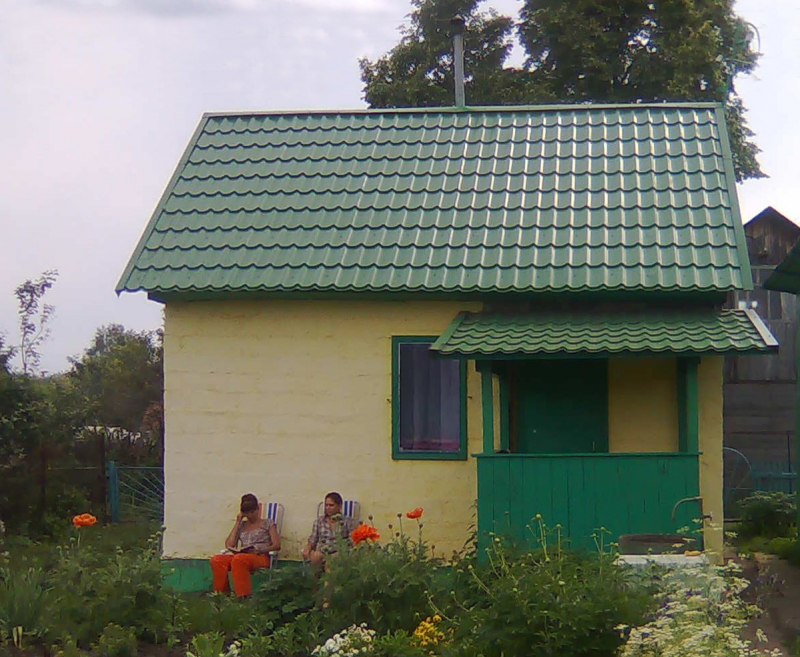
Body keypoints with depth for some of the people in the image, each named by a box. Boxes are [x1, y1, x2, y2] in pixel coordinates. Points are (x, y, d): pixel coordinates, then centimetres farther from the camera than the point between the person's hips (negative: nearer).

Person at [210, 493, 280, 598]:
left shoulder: (267, 523, 15)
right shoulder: (241, 525, 25)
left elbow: (277, 545, 3)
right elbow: (229, 545, 11)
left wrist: (260, 550, -15)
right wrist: (238, 522, 13)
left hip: (261, 557, -4)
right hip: (243, 556, 4)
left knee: (238, 559, -40)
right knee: (216, 560, -26)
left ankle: (243, 596, -42)